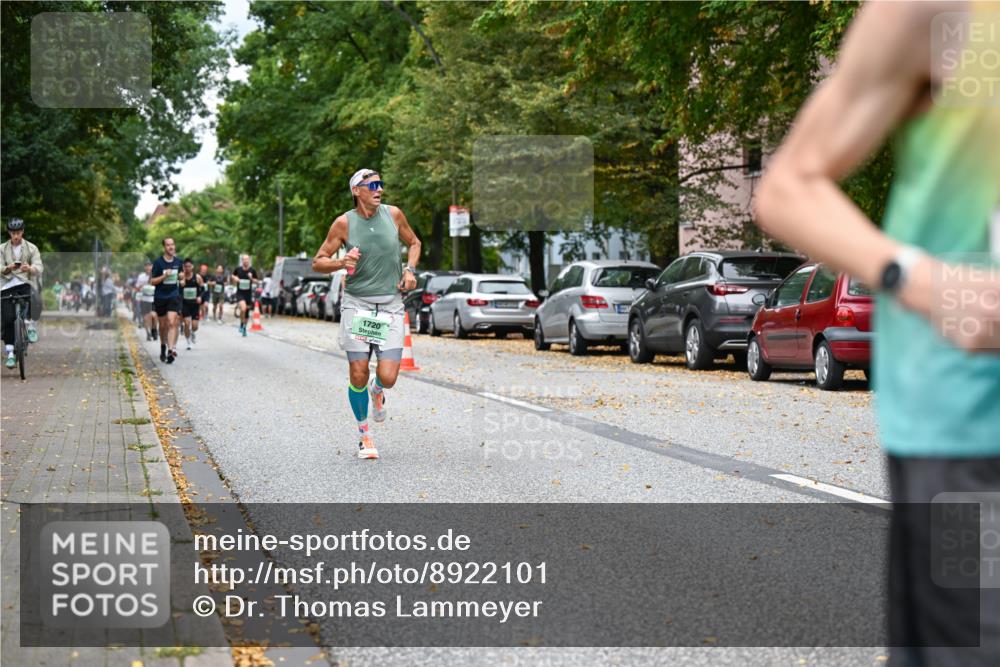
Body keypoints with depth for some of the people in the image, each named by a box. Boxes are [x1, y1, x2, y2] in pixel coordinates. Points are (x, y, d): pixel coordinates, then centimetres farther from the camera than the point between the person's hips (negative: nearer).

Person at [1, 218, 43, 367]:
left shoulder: (31, 248, 5)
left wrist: (29, 268, -31)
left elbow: (39, 267, -7)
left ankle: (29, 326, -14)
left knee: (29, 297, -37)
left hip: (26, 283, -1)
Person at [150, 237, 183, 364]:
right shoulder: (158, 262, -6)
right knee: (163, 325, 11)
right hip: (160, 297, -1)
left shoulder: (178, 261, 4)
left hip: (174, 296, 1)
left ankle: (171, 350, -22)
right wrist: (164, 276, -21)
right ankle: (163, 346, 35)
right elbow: (152, 281, -7)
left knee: (172, 323, -16)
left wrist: (180, 277, -1)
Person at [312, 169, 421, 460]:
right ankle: (363, 432, 19)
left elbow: (414, 243, 20)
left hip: (390, 305, 1)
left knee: (388, 377, -9)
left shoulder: (393, 214, 2)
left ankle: (377, 390, 30)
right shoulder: (344, 223, -4)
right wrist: (342, 262, -19)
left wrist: (410, 269, 2)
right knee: (358, 375, -4)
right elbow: (317, 263, 1)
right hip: (356, 304, -1)